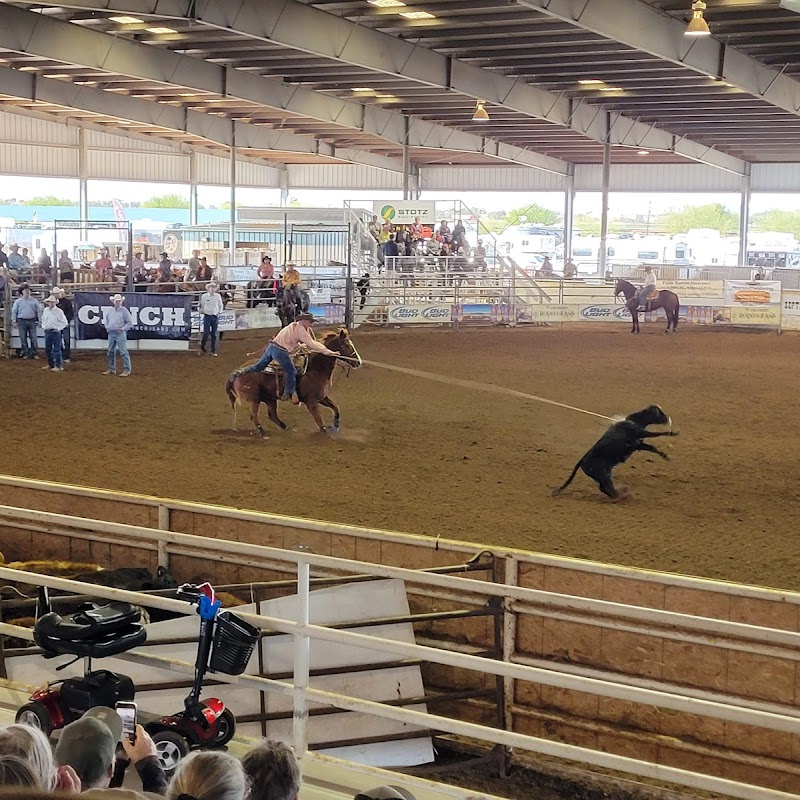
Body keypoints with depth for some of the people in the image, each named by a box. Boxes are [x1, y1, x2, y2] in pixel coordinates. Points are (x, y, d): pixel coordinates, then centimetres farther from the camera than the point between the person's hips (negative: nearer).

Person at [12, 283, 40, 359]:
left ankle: (35, 354, 6)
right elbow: (14, 311, 6)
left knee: (33, 339, 0)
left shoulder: (34, 301, 6)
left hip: (32, 321, 0)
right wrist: (14, 321, 0)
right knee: (23, 339, 3)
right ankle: (25, 354, 11)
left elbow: (38, 311, 9)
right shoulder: (18, 301, 4)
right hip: (22, 322, 0)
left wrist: (39, 321, 4)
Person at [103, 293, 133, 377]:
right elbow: (105, 319, 28)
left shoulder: (124, 310, -6)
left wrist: (122, 329, -13)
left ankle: (127, 370, -7)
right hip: (111, 333, 6)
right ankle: (112, 369, 22)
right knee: (111, 352, 12)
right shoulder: (110, 311, 11)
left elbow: (130, 322, -7)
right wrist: (107, 327, 13)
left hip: (120, 333, -6)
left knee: (123, 352, -8)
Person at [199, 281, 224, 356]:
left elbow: (220, 305, 14)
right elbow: (201, 305, 9)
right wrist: (201, 311, -3)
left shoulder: (218, 296, 3)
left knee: (214, 335, 5)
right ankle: (202, 347, 17)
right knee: (206, 333, -5)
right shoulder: (204, 296, -2)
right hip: (207, 316, -2)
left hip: (215, 317, 2)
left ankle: (213, 351, 11)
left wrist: (219, 312, 2)